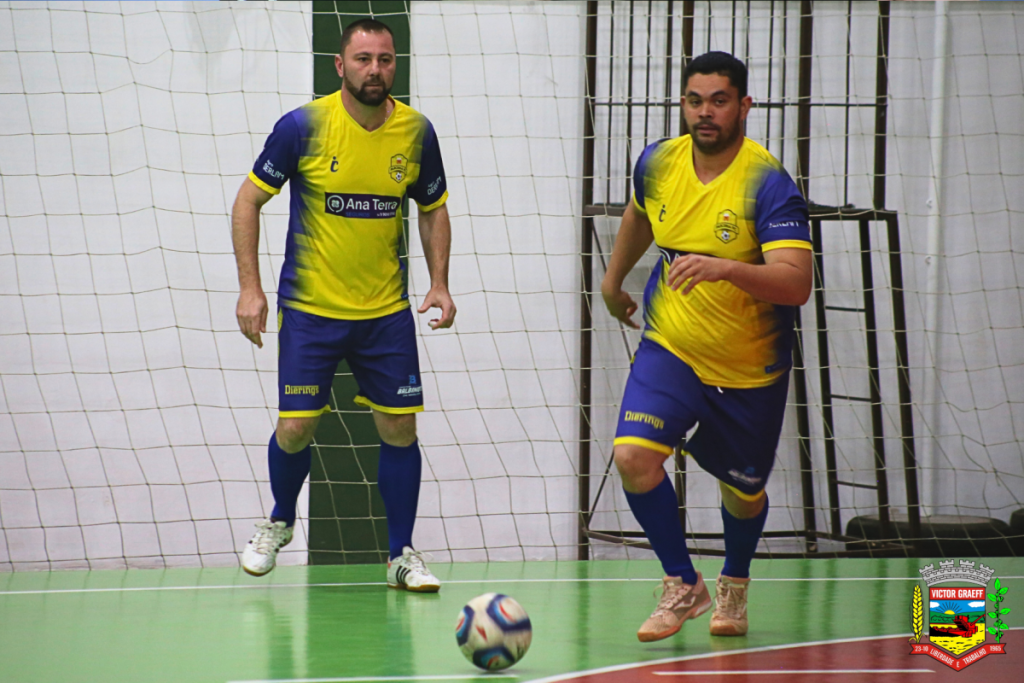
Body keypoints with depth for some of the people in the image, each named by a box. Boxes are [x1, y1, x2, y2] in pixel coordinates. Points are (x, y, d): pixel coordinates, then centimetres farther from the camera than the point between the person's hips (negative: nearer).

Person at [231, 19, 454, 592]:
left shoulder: (416, 132, -3)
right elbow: (249, 200, -3)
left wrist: (439, 282, -1)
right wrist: (250, 287, -9)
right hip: (309, 309, -2)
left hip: (387, 312, 2)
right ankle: (280, 521, 26)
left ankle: (402, 555, 13)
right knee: (296, 429, -4)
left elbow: (434, 210, 12)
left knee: (400, 427, 0)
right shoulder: (303, 126, -11)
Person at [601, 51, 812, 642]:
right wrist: (615, 279, 31)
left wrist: (725, 268, -48)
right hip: (670, 348, 3)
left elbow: (797, 284, -33)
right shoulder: (659, 163, -7)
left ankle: (734, 584, 46)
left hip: (751, 366, -2)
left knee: (742, 494, 13)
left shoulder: (768, 183, -23)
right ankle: (683, 586, -1)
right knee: (634, 457, -20)